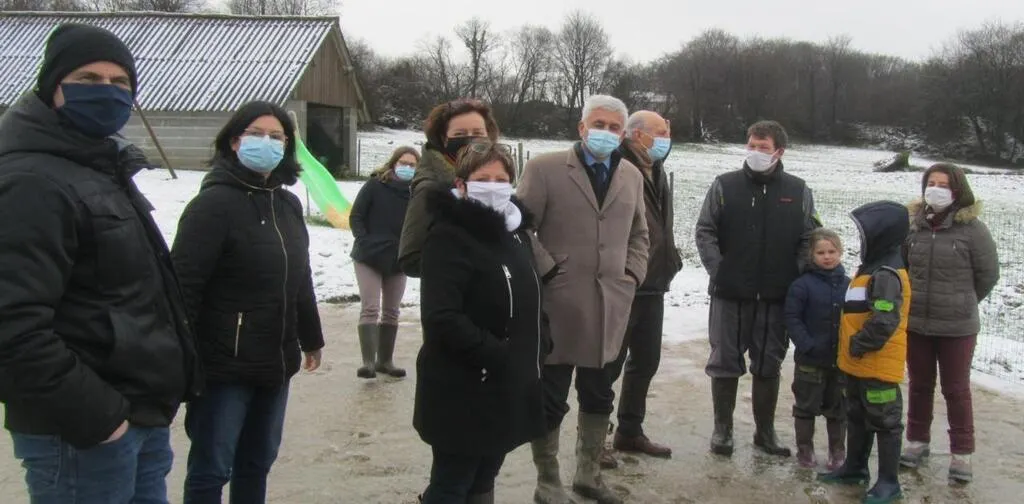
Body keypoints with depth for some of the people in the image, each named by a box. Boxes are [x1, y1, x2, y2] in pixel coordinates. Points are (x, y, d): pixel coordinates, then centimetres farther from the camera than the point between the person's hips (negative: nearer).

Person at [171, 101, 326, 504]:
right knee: (212, 469, 2)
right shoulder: (214, 203, -13)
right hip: (224, 365, -7)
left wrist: (310, 337, 24)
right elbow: (183, 284, -19)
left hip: (276, 363, 8)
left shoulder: (288, 204, 11)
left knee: (258, 461, 18)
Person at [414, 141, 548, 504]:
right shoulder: (448, 238, -15)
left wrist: (539, 347, 6)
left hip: (508, 389, 8)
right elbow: (442, 319, -25)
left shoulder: (514, 232, 11)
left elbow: (531, 301, 22)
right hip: (463, 394, -8)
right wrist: (498, 356, -22)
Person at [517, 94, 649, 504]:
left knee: (599, 396, 15)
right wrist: (547, 271, -11)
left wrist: (632, 275, 10)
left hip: (610, 306, 5)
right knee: (551, 399, 4)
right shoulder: (544, 168, -5)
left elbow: (638, 233, 22)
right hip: (558, 303, -5)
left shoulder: (632, 176, 12)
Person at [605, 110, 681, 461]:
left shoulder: (656, 172, 15)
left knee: (646, 360, 16)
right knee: (609, 362, 1)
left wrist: (670, 259, 14)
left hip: (652, 286, 9)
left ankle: (629, 431, 29)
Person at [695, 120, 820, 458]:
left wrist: (798, 279, -4)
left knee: (769, 366, 11)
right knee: (725, 363, 6)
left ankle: (765, 431, 25)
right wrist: (718, 270, -8)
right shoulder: (725, 185, 0)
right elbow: (705, 232, 1)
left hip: (776, 297, 1)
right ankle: (722, 429, 19)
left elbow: (809, 240, 6)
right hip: (730, 294, -1)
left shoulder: (798, 191, 3)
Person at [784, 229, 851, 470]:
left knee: (838, 408, 15)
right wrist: (807, 345, -17)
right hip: (811, 360, -3)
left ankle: (837, 452, 28)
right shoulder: (803, 285, -9)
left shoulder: (849, 285, 1)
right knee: (806, 406, 9)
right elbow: (792, 319, -10)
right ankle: (805, 450, 22)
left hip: (841, 360, 3)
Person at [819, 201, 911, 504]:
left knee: (884, 421, 2)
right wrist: (852, 347, 16)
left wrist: (859, 345, -18)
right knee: (857, 418, 21)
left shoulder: (886, 274, -21)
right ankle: (855, 468, 34)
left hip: (878, 366, -11)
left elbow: (885, 322, -29)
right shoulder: (872, 269, 12)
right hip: (858, 365, 11)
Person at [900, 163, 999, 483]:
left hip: (957, 327, -3)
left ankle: (962, 453, 18)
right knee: (919, 385, 16)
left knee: (956, 390, 7)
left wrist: (962, 302, 7)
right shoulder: (913, 223, -1)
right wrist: (916, 298, 9)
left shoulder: (972, 228, -11)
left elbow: (988, 273, -1)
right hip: (915, 323, 3)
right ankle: (918, 441, 31)